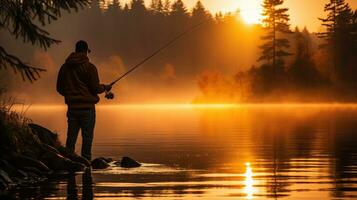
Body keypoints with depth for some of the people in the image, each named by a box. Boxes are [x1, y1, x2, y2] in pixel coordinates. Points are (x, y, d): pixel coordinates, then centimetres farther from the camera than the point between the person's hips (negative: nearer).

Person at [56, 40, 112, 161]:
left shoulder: (65, 67, 7)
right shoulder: (89, 67, -9)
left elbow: (59, 88, 12)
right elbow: (95, 88, -10)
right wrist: (105, 87, 11)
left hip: (72, 108, 5)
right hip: (87, 107, -4)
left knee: (71, 136, 7)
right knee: (87, 137, -1)